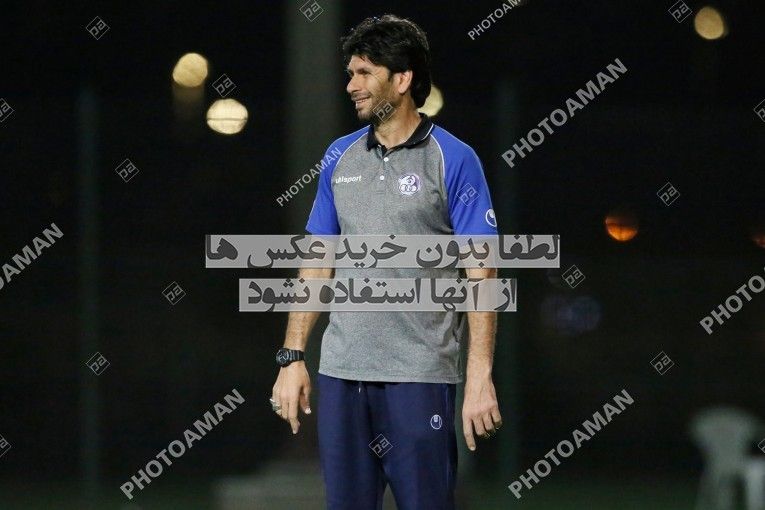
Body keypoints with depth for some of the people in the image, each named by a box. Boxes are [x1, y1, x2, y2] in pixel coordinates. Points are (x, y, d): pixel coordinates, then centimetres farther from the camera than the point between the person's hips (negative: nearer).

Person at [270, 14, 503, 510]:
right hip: (342, 372, 5)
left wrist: (480, 376, -15)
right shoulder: (341, 157, 11)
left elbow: (480, 273, -8)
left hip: (420, 375, -5)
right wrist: (293, 357, 8)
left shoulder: (454, 160, -5)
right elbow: (317, 264, 15)